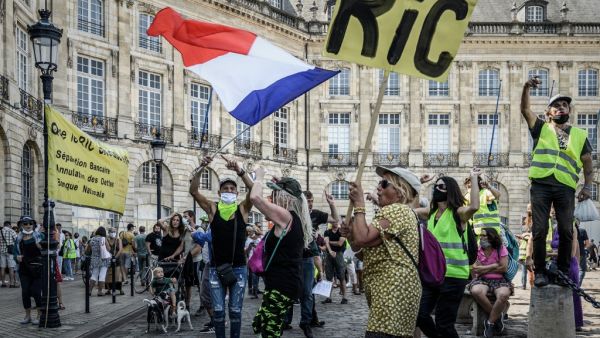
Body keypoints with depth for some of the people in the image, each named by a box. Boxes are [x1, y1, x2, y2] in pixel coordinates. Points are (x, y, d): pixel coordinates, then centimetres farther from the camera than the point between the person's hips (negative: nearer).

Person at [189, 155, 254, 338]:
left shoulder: (242, 209, 1)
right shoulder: (212, 209, 2)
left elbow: (253, 189, -15)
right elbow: (193, 191, -10)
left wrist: (239, 170, -29)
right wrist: (200, 169, -24)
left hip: (238, 268, 0)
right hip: (216, 268, 1)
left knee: (235, 311, 6)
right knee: (218, 311, 4)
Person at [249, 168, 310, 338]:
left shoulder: (285, 216, -15)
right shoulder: (294, 218, 11)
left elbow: (255, 197, -24)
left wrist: (259, 177, -5)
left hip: (281, 285, -10)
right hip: (286, 283, 10)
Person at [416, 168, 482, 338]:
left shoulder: (457, 213, -9)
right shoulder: (431, 213, 11)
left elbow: (474, 207, -30)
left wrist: (474, 180, -26)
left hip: (453, 275, -7)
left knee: (444, 324, -3)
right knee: (420, 315, 7)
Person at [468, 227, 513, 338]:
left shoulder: (501, 249, 3)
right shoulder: (477, 250, 7)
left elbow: (503, 268, -5)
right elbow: (474, 270, 3)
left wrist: (484, 269, -4)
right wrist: (494, 266, -2)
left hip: (499, 280, -1)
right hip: (481, 280, 1)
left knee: (504, 294, -36)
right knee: (476, 291, -36)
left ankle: (490, 322, -17)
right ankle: (497, 317, -14)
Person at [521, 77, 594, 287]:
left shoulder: (579, 135, 16)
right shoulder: (541, 128, 14)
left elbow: (588, 163, 16)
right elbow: (525, 109, 0)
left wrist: (587, 186, 3)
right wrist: (526, 88, -15)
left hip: (566, 187, 1)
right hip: (541, 185, -1)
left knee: (566, 230, 1)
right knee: (540, 230, -3)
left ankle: (563, 270, 13)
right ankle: (540, 272, 3)